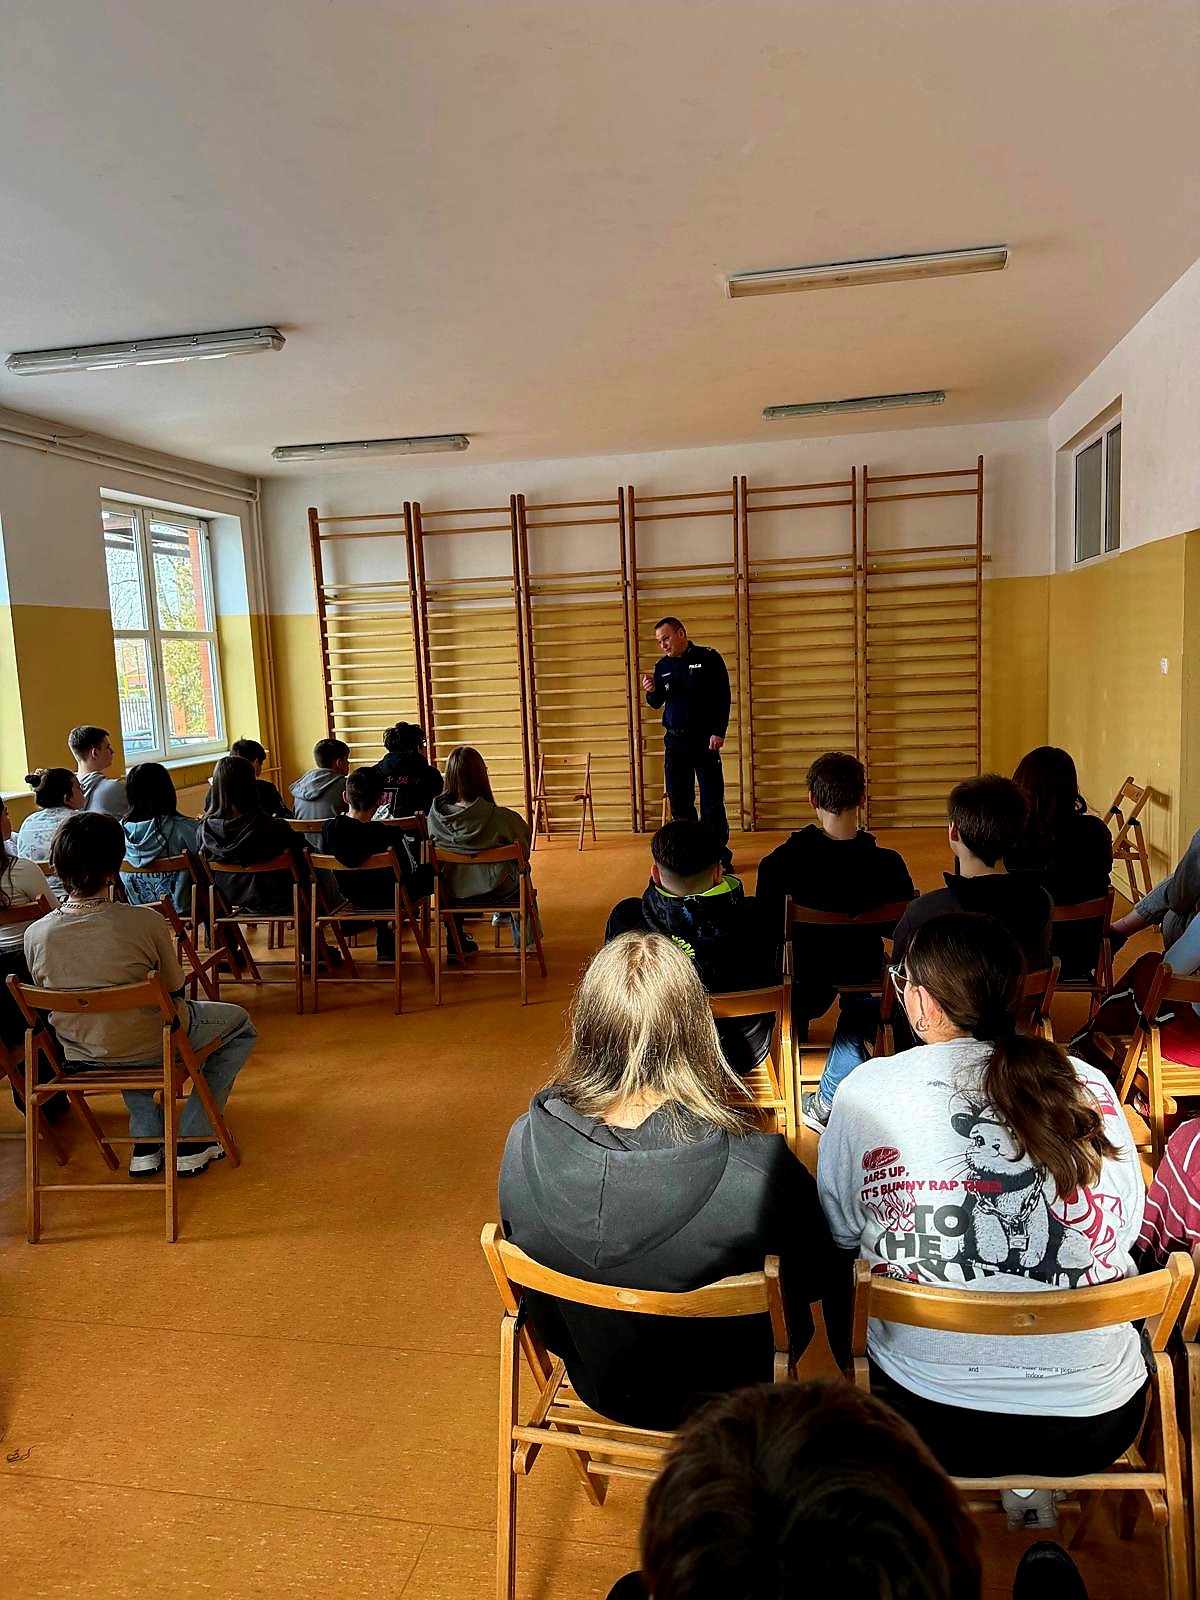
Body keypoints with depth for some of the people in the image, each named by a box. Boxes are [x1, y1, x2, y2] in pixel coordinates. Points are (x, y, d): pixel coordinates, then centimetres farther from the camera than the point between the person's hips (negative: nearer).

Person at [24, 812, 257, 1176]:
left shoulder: (35, 934, -15)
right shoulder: (145, 921, -26)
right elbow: (175, 990, -11)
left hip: (79, 1056, 5)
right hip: (149, 1049, -4)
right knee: (240, 1024, 22)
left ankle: (145, 1142, 31)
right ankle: (192, 1141, 18)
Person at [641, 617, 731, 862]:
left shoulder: (708, 658, -3)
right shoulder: (662, 665, 10)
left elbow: (723, 697, -5)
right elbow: (656, 704, 16)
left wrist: (719, 732, -13)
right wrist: (651, 692, -7)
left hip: (704, 740, -4)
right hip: (674, 741, 5)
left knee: (712, 800, -3)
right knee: (679, 799, 7)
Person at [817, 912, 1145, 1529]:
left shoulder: (867, 1091, -12)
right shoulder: (1089, 1087, -7)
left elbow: (840, 1230, 2)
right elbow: (1127, 1229, 7)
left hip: (934, 1424, -2)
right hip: (1101, 1423, 3)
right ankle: (1031, 1485, 37)